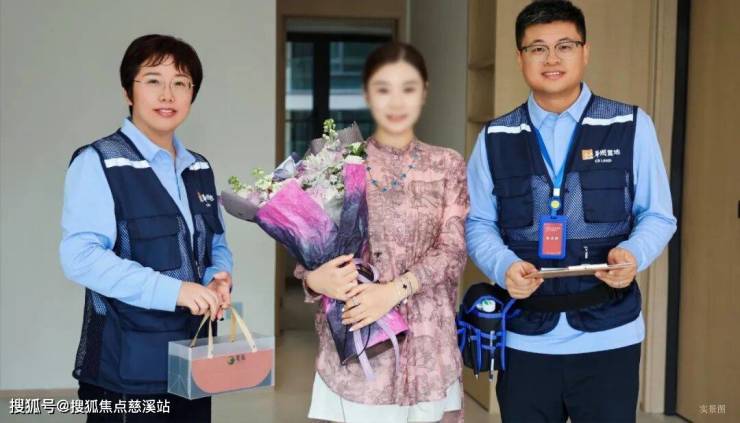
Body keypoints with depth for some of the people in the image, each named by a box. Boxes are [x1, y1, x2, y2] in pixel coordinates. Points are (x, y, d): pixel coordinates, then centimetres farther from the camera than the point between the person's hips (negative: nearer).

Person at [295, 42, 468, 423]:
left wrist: (394, 290, -18)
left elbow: (452, 250, -3)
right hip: (351, 343, 0)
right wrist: (315, 279, -19)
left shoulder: (447, 165, 5)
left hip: (426, 342, 1)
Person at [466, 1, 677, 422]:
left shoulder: (632, 126, 0)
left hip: (608, 335, -1)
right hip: (525, 337, 2)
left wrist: (633, 254, -18)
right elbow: (478, 223, 5)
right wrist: (504, 265, -14)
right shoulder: (495, 138, 5)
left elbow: (659, 216, 3)